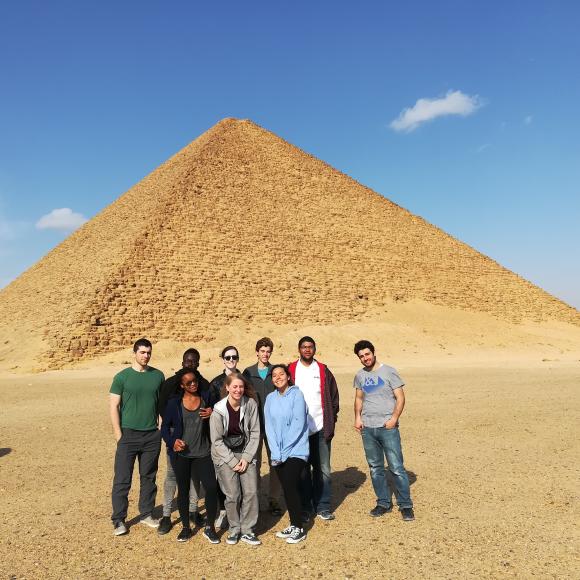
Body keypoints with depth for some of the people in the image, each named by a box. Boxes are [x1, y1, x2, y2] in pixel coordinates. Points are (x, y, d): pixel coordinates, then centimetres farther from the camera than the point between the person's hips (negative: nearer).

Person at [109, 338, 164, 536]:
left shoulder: (158, 376, 4)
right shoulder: (122, 377, -4)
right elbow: (113, 406, -4)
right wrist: (118, 434, -9)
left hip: (152, 435, 3)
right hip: (129, 434, -3)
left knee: (149, 477, 13)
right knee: (122, 480, 3)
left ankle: (146, 514, 28)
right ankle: (119, 520, 17)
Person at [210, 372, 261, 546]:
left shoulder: (251, 404, -11)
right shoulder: (219, 410, -15)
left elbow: (255, 433, -4)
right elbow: (217, 440, -9)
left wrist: (246, 458, -9)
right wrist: (233, 462, -11)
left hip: (246, 454, 2)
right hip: (225, 455, -2)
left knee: (251, 492, -2)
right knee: (233, 495, -3)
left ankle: (247, 531, 15)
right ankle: (234, 530, 19)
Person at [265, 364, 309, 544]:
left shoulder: (296, 395, -9)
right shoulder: (270, 398, 6)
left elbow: (298, 424, -14)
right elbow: (269, 426, 3)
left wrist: (284, 451, -13)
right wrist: (275, 452, -7)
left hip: (296, 451, -5)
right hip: (278, 454, 5)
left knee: (290, 487, -6)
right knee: (286, 488, 10)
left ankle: (299, 528, 10)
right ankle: (293, 524, 25)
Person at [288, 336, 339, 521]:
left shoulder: (323, 371, 5)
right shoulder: (291, 370, 1)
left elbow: (333, 395, 9)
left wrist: (331, 418, 2)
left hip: (321, 428, 1)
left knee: (323, 469, 6)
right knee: (302, 469, 7)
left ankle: (323, 507, 18)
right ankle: (305, 507, 20)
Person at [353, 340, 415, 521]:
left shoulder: (388, 372, -4)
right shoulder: (360, 376, 9)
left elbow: (400, 398, -4)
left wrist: (394, 418, -15)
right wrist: (357, 417, 4)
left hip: (387, 427, -4)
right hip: (367, 428, 5)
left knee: (396, 468, -2)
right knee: (375, 468, 13)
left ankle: (405, 505, 13)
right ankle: (383, 503, 27)